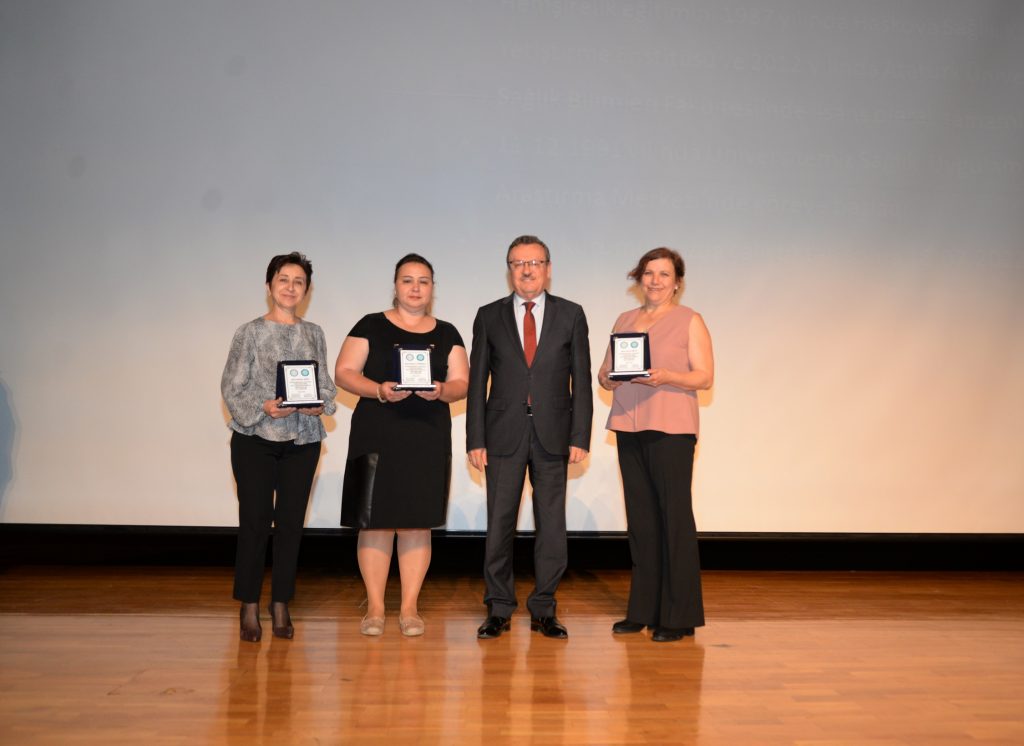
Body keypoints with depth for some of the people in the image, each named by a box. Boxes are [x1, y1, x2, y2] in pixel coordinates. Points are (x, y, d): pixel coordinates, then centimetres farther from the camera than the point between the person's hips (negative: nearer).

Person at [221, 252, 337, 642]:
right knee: (254, 521, -1)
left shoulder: (314, 333, 10)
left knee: (291, 522, 6)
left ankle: (281, 606, 17)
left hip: (303, 440, 3)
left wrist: (320, 405, -11)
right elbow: (232, 386, -4)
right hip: (255, 438, -3)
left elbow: (326, 383, 10)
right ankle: (249, 608, 12)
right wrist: (263, 407, -19)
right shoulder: (250, 332, 0)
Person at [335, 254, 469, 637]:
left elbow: (461, 382, 8)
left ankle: (410, 607, 13)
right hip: (376, 435, -2)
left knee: (418, 522, 3)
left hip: (428, 437, 2)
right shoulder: (371, 326, 6)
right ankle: (374, 608, 11)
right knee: (374, 520, -1)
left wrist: (441, 391, -14)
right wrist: (379, 390, -16)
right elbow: (344, 372, 0)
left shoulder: (446, 334, 13)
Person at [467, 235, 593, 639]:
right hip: (504, 434, 0)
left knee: (551, 525, 5)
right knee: (499, 523, 4)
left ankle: (543, 610, 17)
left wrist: (580, 437, -4)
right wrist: (475, 440, -2)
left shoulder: (570, 314, 5)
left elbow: (581, 379, 3)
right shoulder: (489, 316, 6)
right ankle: (499, 609, 16)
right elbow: (477, 382, 4)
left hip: (552, 435, 0)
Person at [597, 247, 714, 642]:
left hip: (671, 428, -4)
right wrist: (608, 377, -5)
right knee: (640, 518, 6)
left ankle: (679, 616, 2)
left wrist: (667, 377, -19)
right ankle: (642, 610, 14)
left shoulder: (689, 321, 4)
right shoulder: (624, 321, 18)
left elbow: (705, 376, -3)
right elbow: (605, 374, 17)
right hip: (629, 427, 5)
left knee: (675, 517, -5)